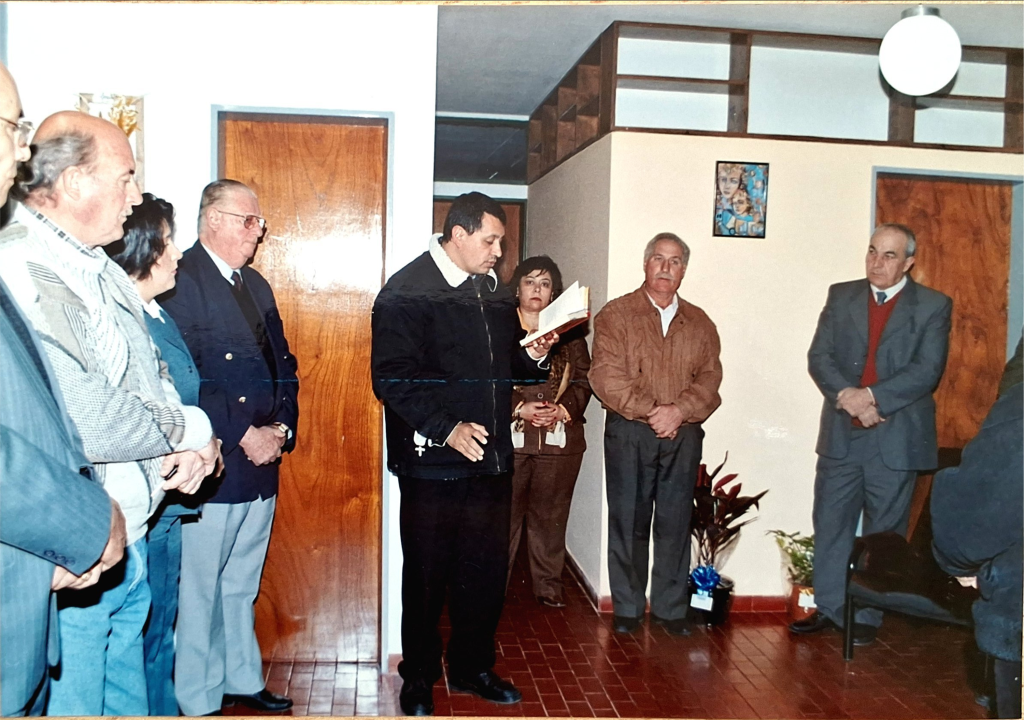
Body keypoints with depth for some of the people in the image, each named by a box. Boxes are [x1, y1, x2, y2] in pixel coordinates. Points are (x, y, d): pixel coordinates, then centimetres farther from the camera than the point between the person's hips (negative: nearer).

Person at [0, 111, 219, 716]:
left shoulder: (103, 272, 13)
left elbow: (154, 382, 16)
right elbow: (83, 421, -27)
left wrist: (197, 445, -5)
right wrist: (190, 431, -10)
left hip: (129, 546, 9)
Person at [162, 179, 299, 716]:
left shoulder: (257, 285, 17)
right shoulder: (181, 281, -11)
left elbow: (283, 364, 18)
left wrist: (282, 426, 2)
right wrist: (243, 436, -17)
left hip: (262, 459, 8)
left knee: (242, 585, 19)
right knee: (199, 587, 4)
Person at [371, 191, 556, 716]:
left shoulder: (494, 292, 13)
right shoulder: (407, 291, -10)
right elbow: (392, 377, -18)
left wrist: (533, 357, 0)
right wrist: (447, 427, -25)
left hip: (491, 458, 6)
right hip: (431, 461, -6)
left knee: (487, 572, 14)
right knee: (426, 575, 9)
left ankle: (472, 667, 33)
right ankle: (418, 677, 27)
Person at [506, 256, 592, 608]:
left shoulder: (570, 332, 10)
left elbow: (583, 380, 9)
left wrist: (564, 408, -8)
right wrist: (519, 408, -14)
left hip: (560, 438, 2)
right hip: (510, 437, -2)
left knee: (550, 514, 8)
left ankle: (548, 584, 21)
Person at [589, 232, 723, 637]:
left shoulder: (699, 323, 13)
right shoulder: (616, 315, 1)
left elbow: (710, 378, 3)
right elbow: (607, 376, -9)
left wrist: (679, 411, -14)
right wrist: (651, 411, -16)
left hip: (684, 436, 3)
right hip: (629, 433, -2)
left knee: (675, 524, 6)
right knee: (628, 522, 4)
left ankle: (670, 608, 18)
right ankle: (627, 608, 16)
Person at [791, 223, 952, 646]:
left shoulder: (933, 306, 0)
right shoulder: (841, 296, 8)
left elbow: (927, 371, -11)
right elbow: (819, 357, 0)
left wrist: (871, 396, -20)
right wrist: (846, 396, -16)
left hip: (897, 438, -3)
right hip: (841, 434, 3)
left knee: (884, 532, 7)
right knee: (830, 525, 9)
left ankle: (868, 617, 19)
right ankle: (829, 608, 22)